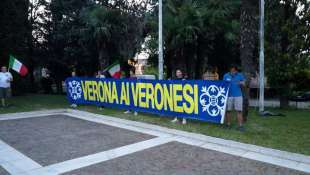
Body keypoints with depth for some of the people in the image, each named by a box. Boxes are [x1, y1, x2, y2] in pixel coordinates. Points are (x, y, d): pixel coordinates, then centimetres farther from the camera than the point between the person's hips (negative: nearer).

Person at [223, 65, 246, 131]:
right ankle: (228, 124, 16)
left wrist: (241, 83, -18)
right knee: (228, 110, 5)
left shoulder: (240, 75, 5)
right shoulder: (226, 75, 7)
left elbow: (244, 83, 5)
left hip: (238, 95, -1)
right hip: (228, 95, 1)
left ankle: (240, 125, 0)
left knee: (239, 110, -4)